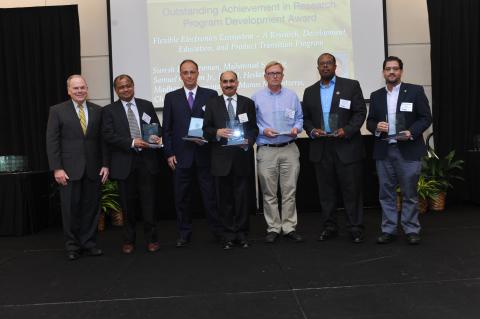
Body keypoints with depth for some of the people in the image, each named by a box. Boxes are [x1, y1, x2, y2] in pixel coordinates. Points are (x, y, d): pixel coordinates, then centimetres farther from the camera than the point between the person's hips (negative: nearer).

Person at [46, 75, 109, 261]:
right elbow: (52, 142, -2)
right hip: (69, 169, -2)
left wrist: (105, 164, 1)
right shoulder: (57, 111, 1)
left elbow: (103, 140, 7)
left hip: (93, 169, 2)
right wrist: (57, 168, -9)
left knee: (91, 208, 6)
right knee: (71, 209, 5)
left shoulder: (98, 111, 7)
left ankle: (89, 243, 18)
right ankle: (72, 246, 18)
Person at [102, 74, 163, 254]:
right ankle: (129, 240, 23)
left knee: (149, 202, 3)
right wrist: (132, 142, -18)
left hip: (147, 160, 1)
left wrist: (158, 137, -13)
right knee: (128, 204, 9)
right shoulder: (110, 110, 4)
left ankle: (151, 238, 16)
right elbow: (108, 136, -7)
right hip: (124, 163, -1)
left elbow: (157, 127, 11)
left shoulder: (147, 105, 10)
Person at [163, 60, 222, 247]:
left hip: (205, 153, -1)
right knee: (182, 197, 7)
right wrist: (169, 153, 0)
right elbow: (167, 128, 7)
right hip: (181, 155, 1)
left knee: (211, 195, 3)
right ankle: (184, 234, 19)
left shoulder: (211, 95, 5)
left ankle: (218, 231, 15)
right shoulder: (171, 97, 9)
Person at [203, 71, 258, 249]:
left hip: (242, 156, 0)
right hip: (222, 158, 0)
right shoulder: (212, 104, 7)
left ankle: (242, 234, 16)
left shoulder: (248, 103, 9)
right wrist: (217, 132, -16)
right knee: (225, 198, 6)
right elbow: (206, 130, 4)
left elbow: (254, 128, 7)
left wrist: (249, 141, -11)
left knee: (242, 197, 4)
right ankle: (229, 235, 16)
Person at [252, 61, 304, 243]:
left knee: (289, 191, 4)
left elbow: (299, 118, 12)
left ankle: (289, 227, 13)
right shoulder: (257, 98, 5)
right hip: (266, 151, -1)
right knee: (269, 193, 4)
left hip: (289, 149, 1)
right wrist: (263, 131, -12)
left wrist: (296, 128, -7)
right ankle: (273, 228, 15)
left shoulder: (292, 96, 10)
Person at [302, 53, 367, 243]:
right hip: (321, 148, 3)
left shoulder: (351, 86, 3)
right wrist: (312, 130, -6)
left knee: (352, 189, 0)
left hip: (347, 147, -3)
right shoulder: (310, 91, 13)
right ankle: (330, 227, 19)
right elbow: (305, 118, 14)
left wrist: (347, 130, -15)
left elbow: (360, 112, -2)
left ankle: (355, 228, 10)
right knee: (326, 190, 9)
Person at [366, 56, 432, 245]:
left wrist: (411, 132, -17)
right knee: (386, 193, 7)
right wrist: (376, 127, -10)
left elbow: (426, 118, -1)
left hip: (408, 150, -3)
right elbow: (370, 122, 12)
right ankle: (388, 230, 15)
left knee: (409, 193, 3)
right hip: (383, 151, 3)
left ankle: (411, 230, 14)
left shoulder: (415, 91, 1)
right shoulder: (376, 96, 11)